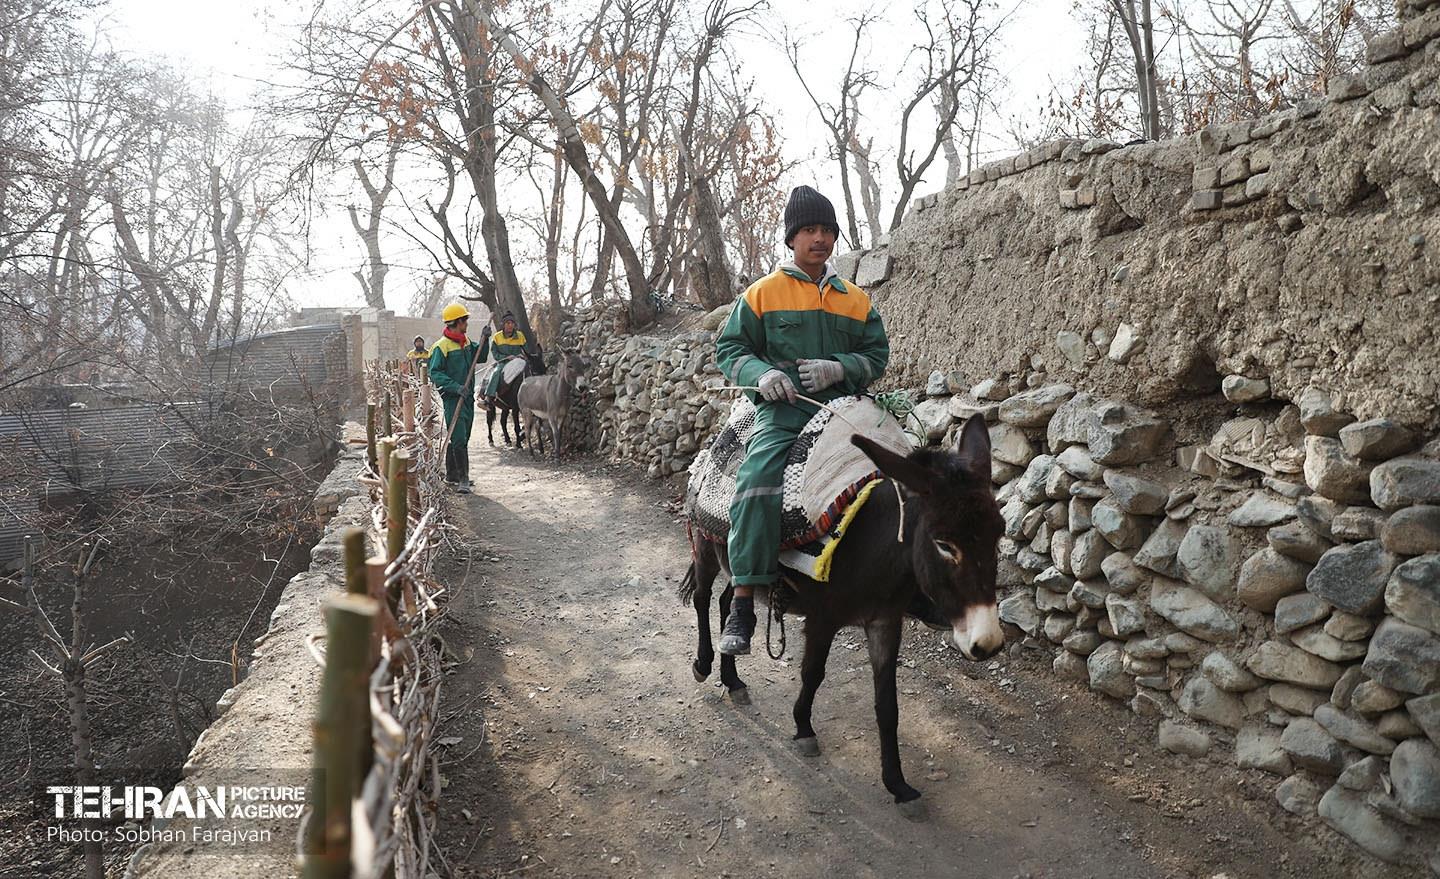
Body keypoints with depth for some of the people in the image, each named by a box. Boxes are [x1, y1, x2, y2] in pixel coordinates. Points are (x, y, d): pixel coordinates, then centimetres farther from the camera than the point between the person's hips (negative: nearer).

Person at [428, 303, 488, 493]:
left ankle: (452, 474, 26)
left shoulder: (466, 342, 11)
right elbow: (435, 373, -16)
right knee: (458, 439, -11)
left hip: (467, 397, 9)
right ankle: (463, 479, -10)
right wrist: (456, 386, -26)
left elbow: (481, 357, 19)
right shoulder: (442, 346, -13)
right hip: (452, 398, -9)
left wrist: (484, 340, 3)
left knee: (462, 438, 15)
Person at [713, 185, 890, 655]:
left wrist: (840, 368, -6)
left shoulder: (856, 300, 15)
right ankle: (743, 603, -25)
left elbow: (877, 353, 15)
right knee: (757, 481, -29)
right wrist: (761, 373, -13)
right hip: (782, 411, -3)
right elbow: (729, 348, 8)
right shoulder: (762, 293, 7)